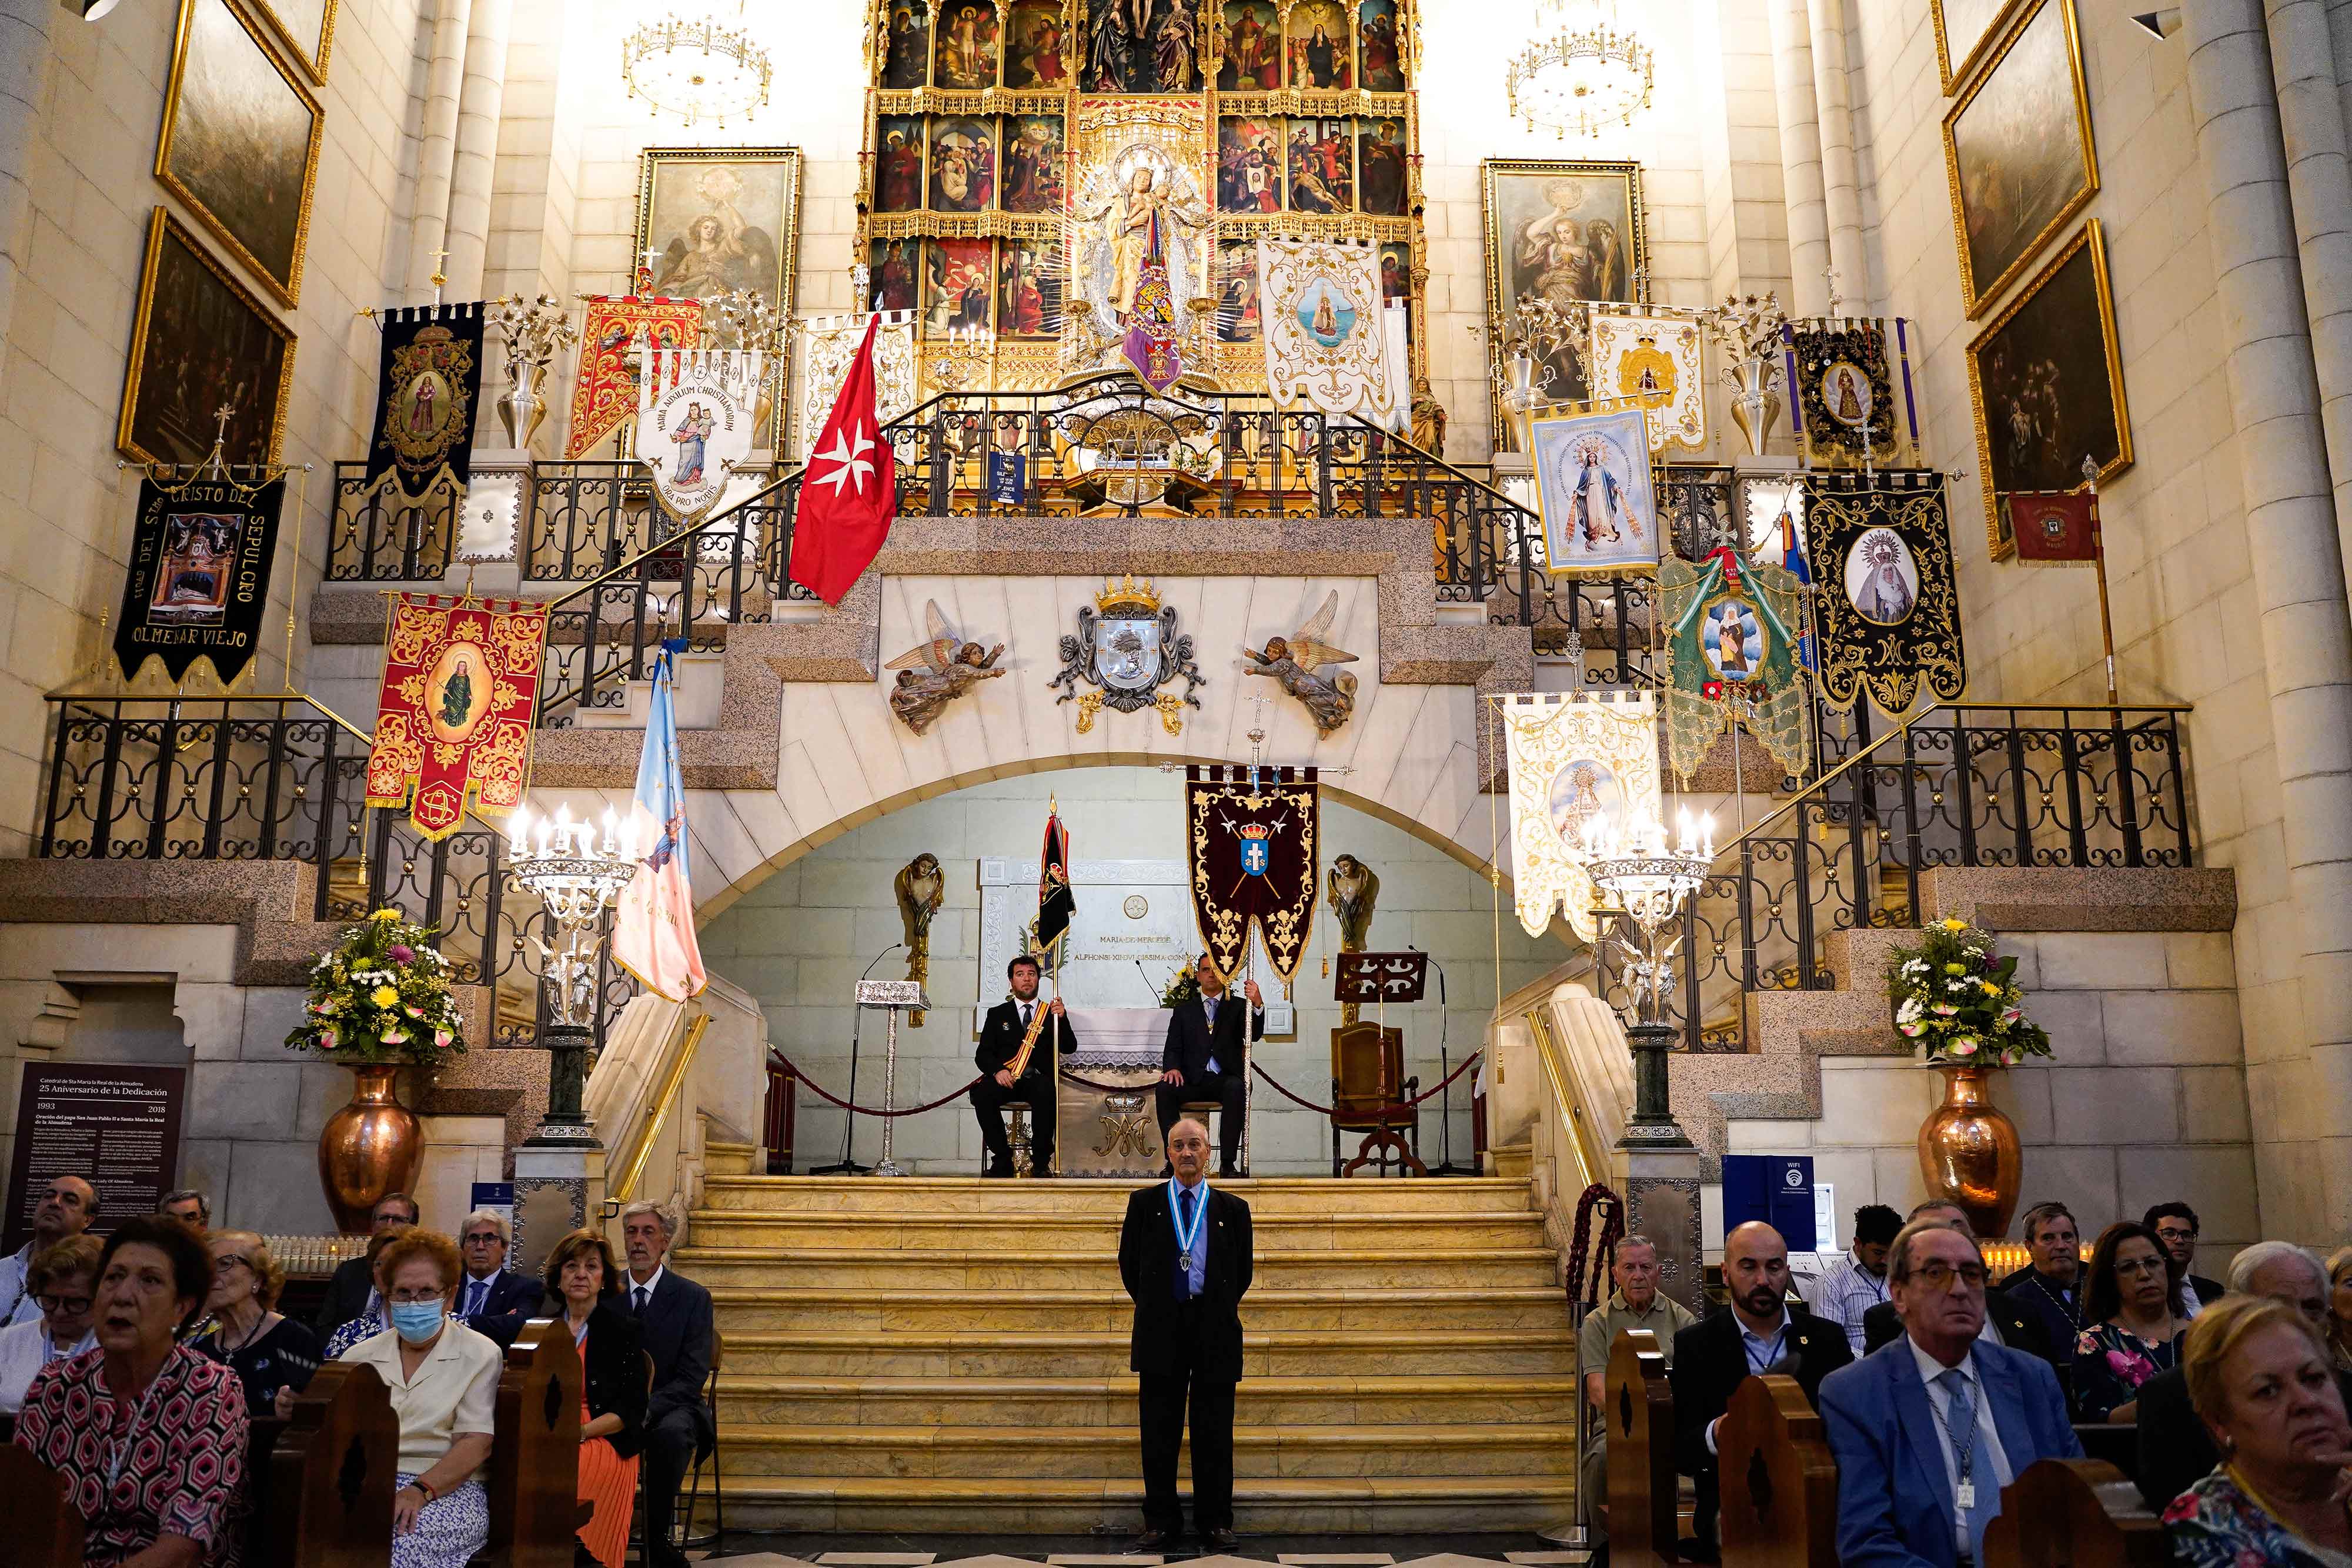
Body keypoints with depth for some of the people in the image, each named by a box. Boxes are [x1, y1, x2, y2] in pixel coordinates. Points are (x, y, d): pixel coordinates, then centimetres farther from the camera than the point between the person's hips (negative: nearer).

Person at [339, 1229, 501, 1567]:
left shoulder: (479, 1355, 4)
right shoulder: (360, 1355, 17)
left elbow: (475, 1444, -6)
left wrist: (420, 1489, -21)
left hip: (447, 1488, -4)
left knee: (396, 1539, -35)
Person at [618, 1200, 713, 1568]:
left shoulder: (693, 1297, -2)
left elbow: (692, 1376, -9)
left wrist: (646, 1409, -26)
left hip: (670, 1404, -2)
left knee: (671, 1434, -37)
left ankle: (658, 1538, -21)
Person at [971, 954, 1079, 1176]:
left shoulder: (1051, 1012, 19)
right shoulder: (997, 1014, 19)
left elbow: (1069, 1048, 6)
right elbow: (982, 1054, 10)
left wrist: (1062, 1018, -11)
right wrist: (998, 1070, -12)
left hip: (1040, 1080, -1)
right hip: (1007, 1079, 1)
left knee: (1046, 1092, -37)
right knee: (981, 1093, -32)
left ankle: (1041, 1161, -25)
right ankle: (1003, 1158, -19)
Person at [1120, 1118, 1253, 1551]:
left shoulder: (1232, 1209, 6)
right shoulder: (1144, 1202, 5)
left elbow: (1242, 1272, 12)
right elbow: (1130, 1263, 10)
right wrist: (1153, 1308, 11)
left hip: (1215, 1329, 0)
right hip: (1161, 1328, 0)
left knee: (1214, 1432, 5)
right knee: (1160, 1430, 5)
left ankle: (1216, 1521, 15)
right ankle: (1161, 1520, 16)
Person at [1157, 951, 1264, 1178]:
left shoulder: (1238, 1007, 14)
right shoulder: (1184, 1010, 20)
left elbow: (1255, 1035, -4)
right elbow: (1173, 1047, 12)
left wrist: (1258, 1004, -22)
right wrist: (1172, 1068, -12)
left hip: (1226, 1079, -2)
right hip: (1192, 1080, 2)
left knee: (1236, 1088, -36)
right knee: (1165, 1088, -29)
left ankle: (1228, 1163, -33)